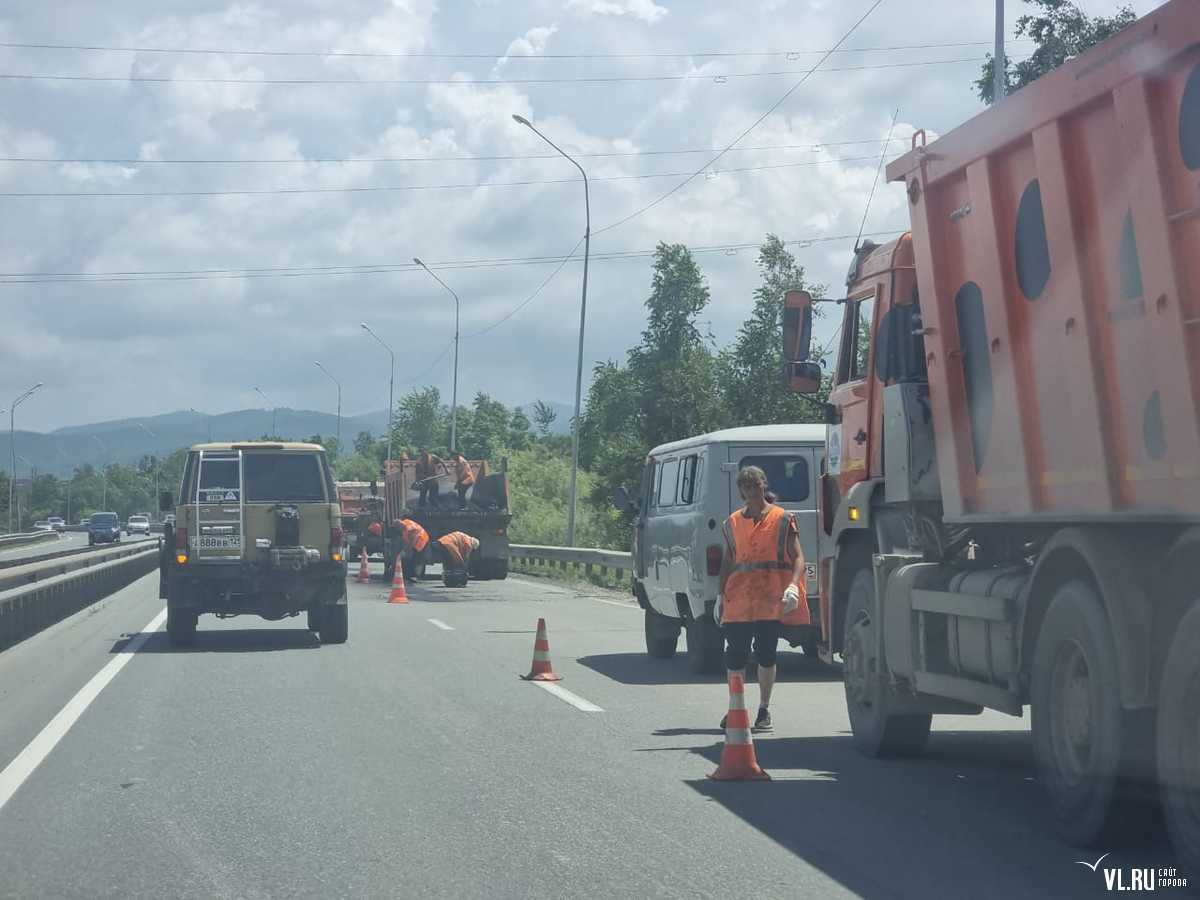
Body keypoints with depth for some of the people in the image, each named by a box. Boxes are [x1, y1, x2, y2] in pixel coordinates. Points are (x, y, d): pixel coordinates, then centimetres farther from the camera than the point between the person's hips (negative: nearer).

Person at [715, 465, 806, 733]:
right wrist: (720, 595, 10)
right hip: (738, 595, 3)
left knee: (766, 653, 0)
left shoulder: (783, 519, 3)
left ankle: (764, 710, 11)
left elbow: (798, 557, -3)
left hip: (771, 595, -3)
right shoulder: (733, 522, 13)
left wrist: (793, 586, -19)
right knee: (735, 653, 1)